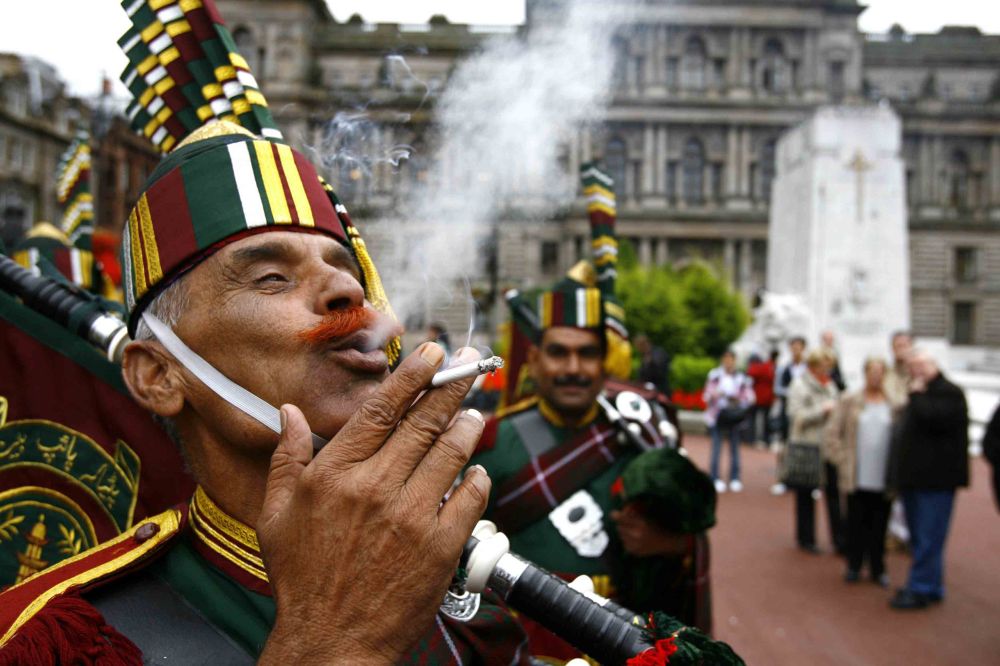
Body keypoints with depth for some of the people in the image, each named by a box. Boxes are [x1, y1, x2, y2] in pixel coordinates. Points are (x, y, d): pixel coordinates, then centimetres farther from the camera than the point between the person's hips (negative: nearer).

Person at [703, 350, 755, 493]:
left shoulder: (742, 378, 2)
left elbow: (750, 397, 2)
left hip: (734, 418, 1)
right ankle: (716, 479, 2)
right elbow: (706, 396, 2)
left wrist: (739, 399, -17)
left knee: (735, 448, 5)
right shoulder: (715, 376, 1)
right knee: (716, 448, -5)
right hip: (717, 416, -1)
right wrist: (714, 395, -19)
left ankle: (735, 479, 13)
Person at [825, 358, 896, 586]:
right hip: (857, 478, 0)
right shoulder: (850, 401, 1)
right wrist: (842, 460, -3)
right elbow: (833, 432, 2)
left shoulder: (894, 404, 0)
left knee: (879, 525, 8)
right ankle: (854, 566, 22)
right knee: (856, 524, 9)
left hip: (884, 479, 0)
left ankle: (878, 568, 22)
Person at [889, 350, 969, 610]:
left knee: (928, 538, -6)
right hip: (915, 478, 9)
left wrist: (917, 395, -12)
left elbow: (932, 418, -27)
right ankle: (931, 586, 23)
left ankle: (921, 589, -2)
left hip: (936, 480, -9)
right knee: (918, 537, 14)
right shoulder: (920, 394, 19)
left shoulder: (949, 393, -9)